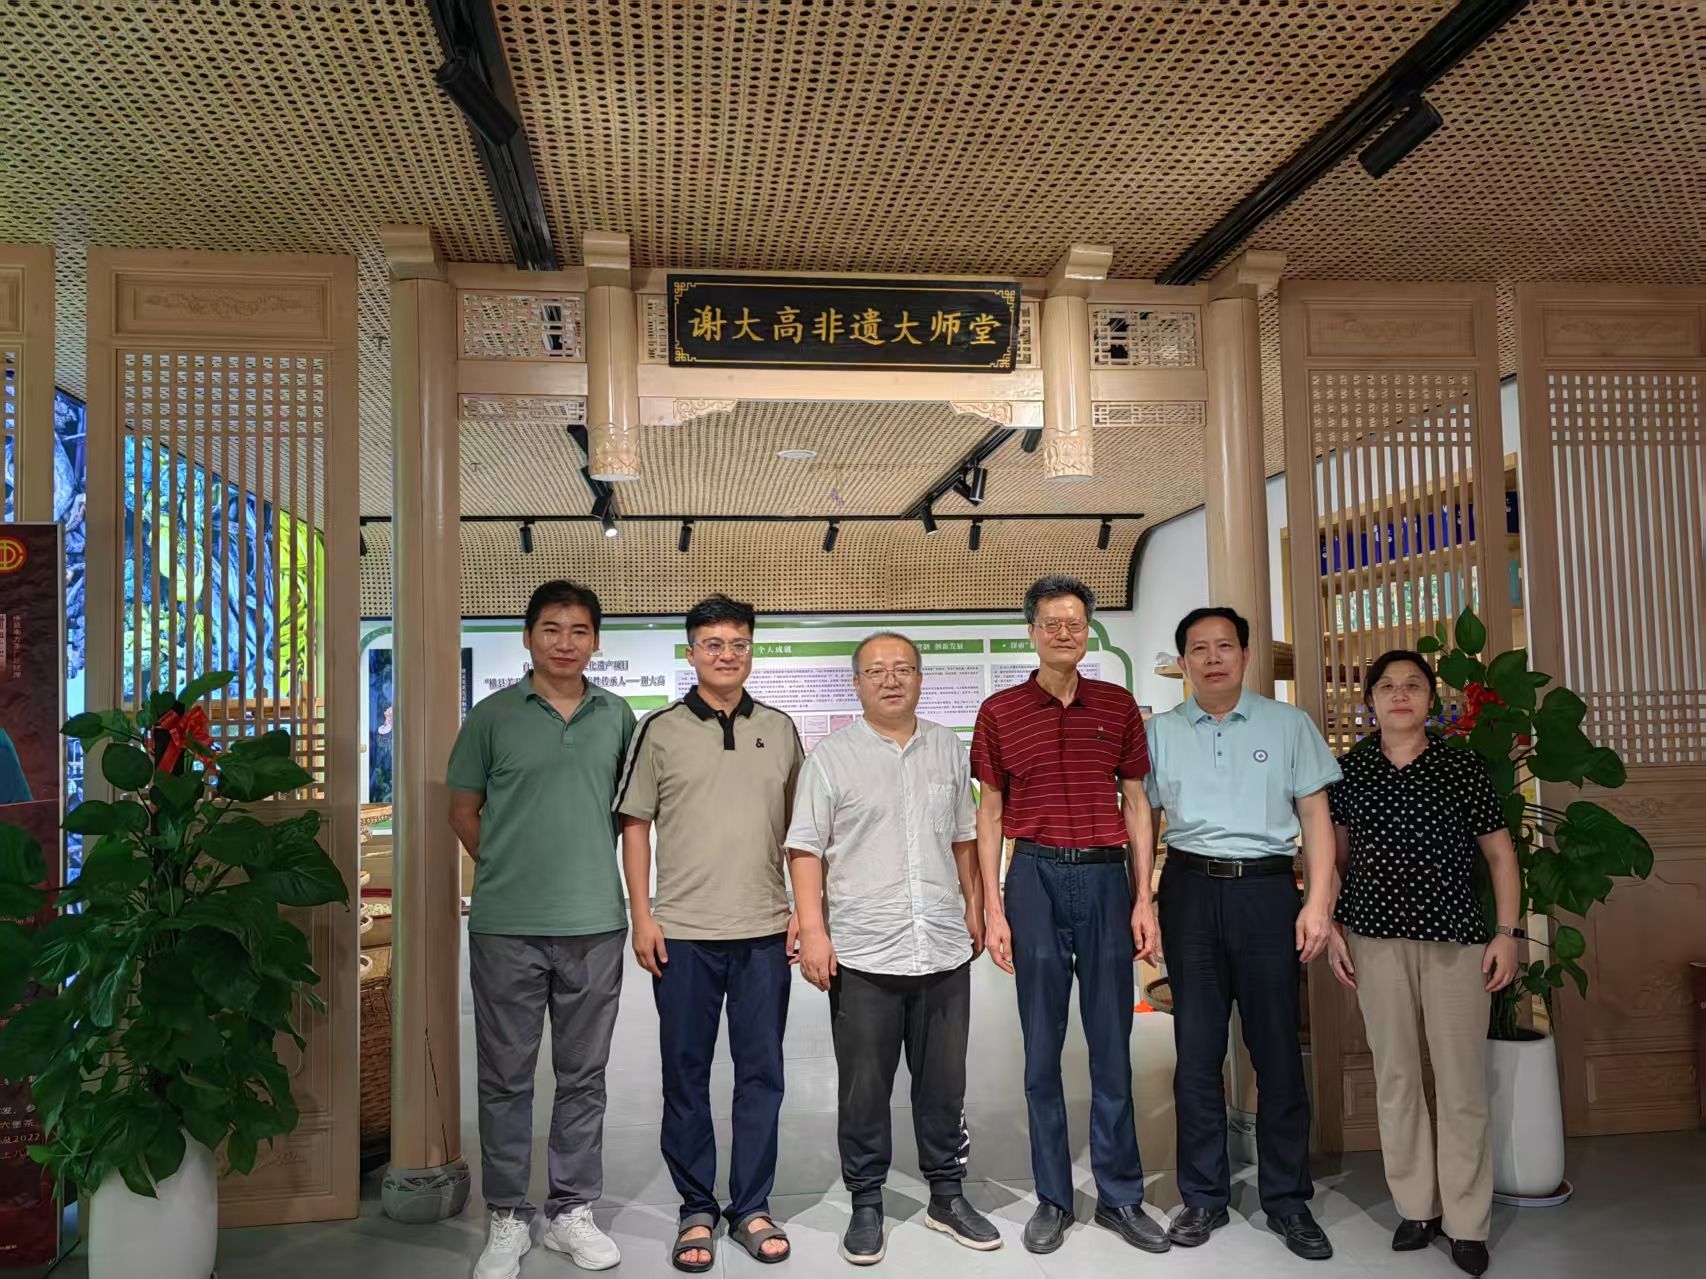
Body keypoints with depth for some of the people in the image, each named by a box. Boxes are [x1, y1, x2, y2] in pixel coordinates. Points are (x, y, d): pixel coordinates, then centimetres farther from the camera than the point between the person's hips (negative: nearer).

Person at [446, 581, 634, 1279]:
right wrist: (506, 871, 4)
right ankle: (508, 1218, 23)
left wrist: (588, 874, 8)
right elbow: (463, 812, 7)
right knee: (506, 1077, 9)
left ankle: (572, 1209, 27)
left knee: (583, 1076, 12)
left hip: (594, 925, 2)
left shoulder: (618, 716, 5)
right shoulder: (492, 716, 0)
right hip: (506, 927, -2)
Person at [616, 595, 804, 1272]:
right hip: (682, 933, -1)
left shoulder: (779, 729, 7)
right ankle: (696, 1210, 23)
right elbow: (635, 824, 2)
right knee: (686, 1077, 8)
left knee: (761, 1075, 9)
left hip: (764, 933, 2)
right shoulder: (661, 730, 1)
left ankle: (751, 1207, 23)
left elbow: (799, 827, 12)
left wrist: (802, 908, 5)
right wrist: (642, 917, -4)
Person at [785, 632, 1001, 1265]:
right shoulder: (832, 754, -2)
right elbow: (806, 849, -5)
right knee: (864, 1088, 7)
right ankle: (866, 1203, 23)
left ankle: (947, 1195, 29)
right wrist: (813, 931, -12)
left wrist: (973, 905, 14)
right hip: (863, 953, -3)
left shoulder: (948, 749, 10)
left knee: (944, 1082, 13)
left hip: (945, 949, 4)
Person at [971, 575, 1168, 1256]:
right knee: (1042, 1045, 6)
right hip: (1036, 876, -1)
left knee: (1111, 1044, 7)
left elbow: (1136, 805, 8)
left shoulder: (1118, 706, 6)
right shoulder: (1000, 710, 2)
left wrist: (1143, 898, 1)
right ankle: (1052, 1197, 19)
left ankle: (1121, 1195, 20)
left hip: (1107, 875, 1)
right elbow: (989, 814, 4)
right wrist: (993, 909, -2)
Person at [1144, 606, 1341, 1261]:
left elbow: (1315, 816, 5)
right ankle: (1204, 1197, 20)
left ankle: (1288, 1201, 18)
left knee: (1277, 1047, 3)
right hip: (1190, 889, 1)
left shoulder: (1288, 724, 6)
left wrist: (1319, 900, -4)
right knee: (1197, 1049, 7)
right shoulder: (1159, 732, 8)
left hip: (1267, 889, -1)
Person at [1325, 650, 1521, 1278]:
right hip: (1376, 938, 2)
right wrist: (1331, 926, 5)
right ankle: (1417, 1208, 23)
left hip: (1456, 940, -1)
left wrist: (1507, 932, -1)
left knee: (1462, 1083, 2)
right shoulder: (1348, 769, 4)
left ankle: (1467, 1224, 16)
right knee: (1395, 1077, 8)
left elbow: (1500, 852, 5)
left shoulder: (1466, 767, 0)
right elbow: (1334, 854, 11)